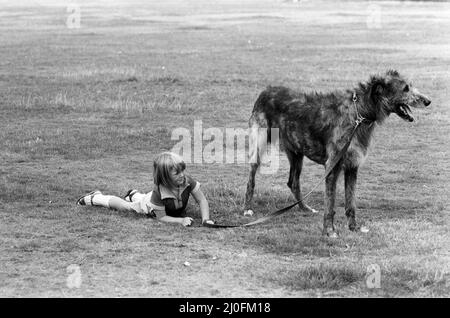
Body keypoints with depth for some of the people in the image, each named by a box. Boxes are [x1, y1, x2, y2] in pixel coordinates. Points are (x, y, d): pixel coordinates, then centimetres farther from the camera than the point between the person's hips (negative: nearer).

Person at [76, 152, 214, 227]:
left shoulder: (188, 181, -38)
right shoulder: (158, 191, -45)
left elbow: (202, 200, -28)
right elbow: (161, 217, -35)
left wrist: (206, 219, -41)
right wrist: (181, 220, -46)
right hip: (152, 209, -3)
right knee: (124, 206, 22)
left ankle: (134, 195, 70)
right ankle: (95, 198, 47)